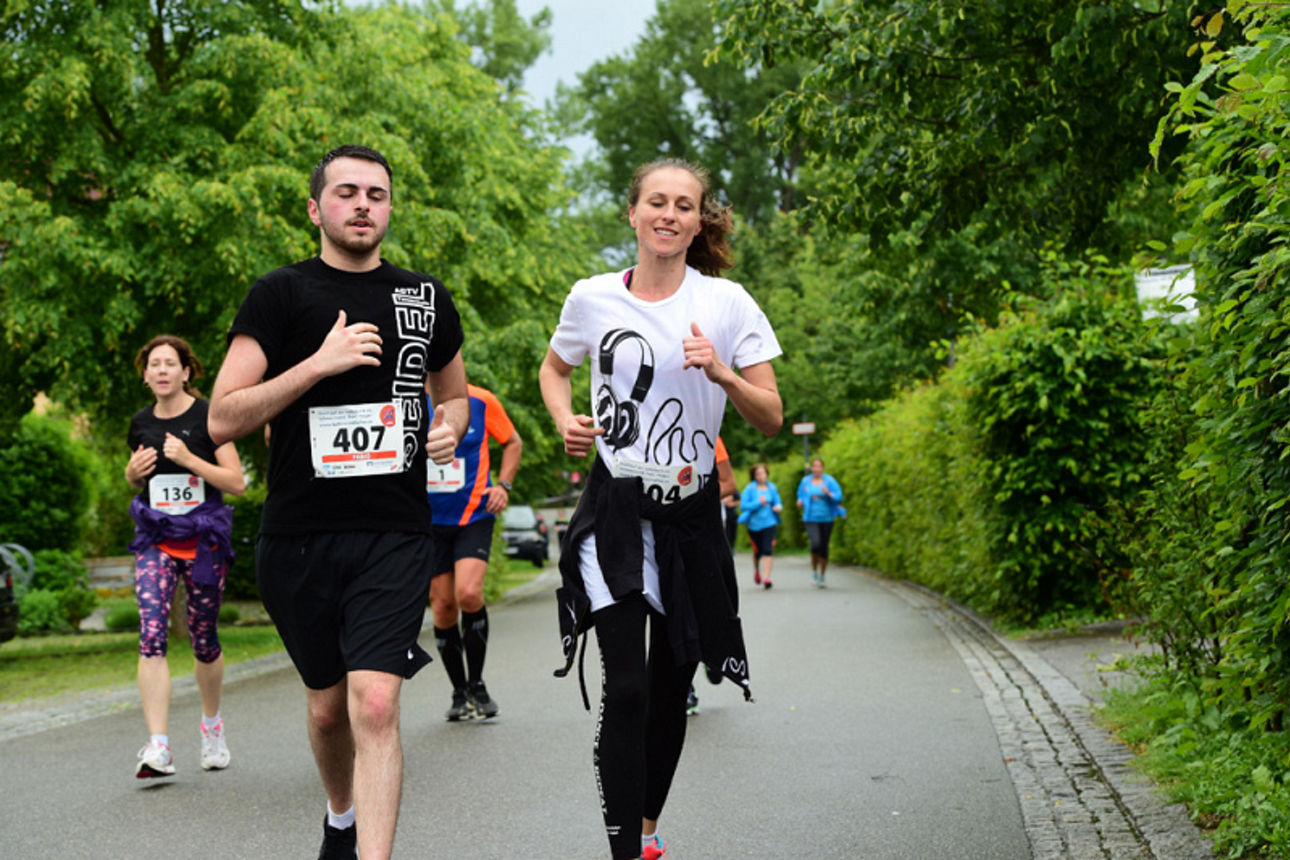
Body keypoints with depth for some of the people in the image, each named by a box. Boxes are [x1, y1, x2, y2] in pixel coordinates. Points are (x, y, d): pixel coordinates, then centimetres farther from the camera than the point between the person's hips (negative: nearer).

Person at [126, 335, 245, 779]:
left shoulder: (208, 416, -6)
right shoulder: (141, 423, 7)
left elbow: (237, 482, -9)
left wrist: (189, 459, -19)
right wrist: (134, 470, 0)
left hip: (203, 538, -2)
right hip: (155, 538, 2)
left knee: (204, 639, 9)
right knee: (151, 634, -15)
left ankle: (212, 724, 35)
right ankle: (158, 747, -19)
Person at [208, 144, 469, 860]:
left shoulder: (426, 297, 10)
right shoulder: (281, 295, 0)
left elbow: (453, 393, 27)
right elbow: (222, 420, -7)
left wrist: (448, 428, 3)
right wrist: (319, 363, -17)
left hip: (395, 535, 0)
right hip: (299, 538, 0)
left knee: (375, 706, -15)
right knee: (328, 707, 14)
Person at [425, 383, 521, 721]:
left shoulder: (481, 400, -2)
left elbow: (513, 442, 13)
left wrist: (503, 485, -1)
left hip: (474, 514, -2)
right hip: (429, 519, 2)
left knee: (469, 594, -21)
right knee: (443, 607, 2)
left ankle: (477, 684, -2)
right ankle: (460, 692, 21)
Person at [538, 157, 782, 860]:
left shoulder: (726, 302, -2)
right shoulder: (593, 298, 0)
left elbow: (771, 419, -2)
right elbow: (554, 368, 20)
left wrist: (721, 374, -20)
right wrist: (565, 421, 0)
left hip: (692, 512, 1)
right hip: (615, 509, -1)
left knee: (671, 688, 11)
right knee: (625, 690, -12)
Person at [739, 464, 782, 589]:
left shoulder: (772, 488, 4)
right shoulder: (749, 489, -5)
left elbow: (777, 502, 13)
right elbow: (743, 505, -11)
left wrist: (778, 507, -9)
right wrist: (758, 503, -19)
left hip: (769, 523, 1)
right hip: (754, 524, -1)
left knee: (768, 550, -13)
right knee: (758, 551, 10)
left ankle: (766, 577, -13)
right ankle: (757, 570, 41)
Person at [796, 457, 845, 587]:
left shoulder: (829, 481, -1)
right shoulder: (805, 481, 5)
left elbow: (838, 497, -5)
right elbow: (801, 495, 20)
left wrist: (829, 493, -24)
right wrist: (800, 502, -1)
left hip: (826, 519, 1)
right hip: (811, 519, -1)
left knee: (824, 547, 5)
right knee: (816, 543, -22)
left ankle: (822, 576, 22)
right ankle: (814, 571, -1)